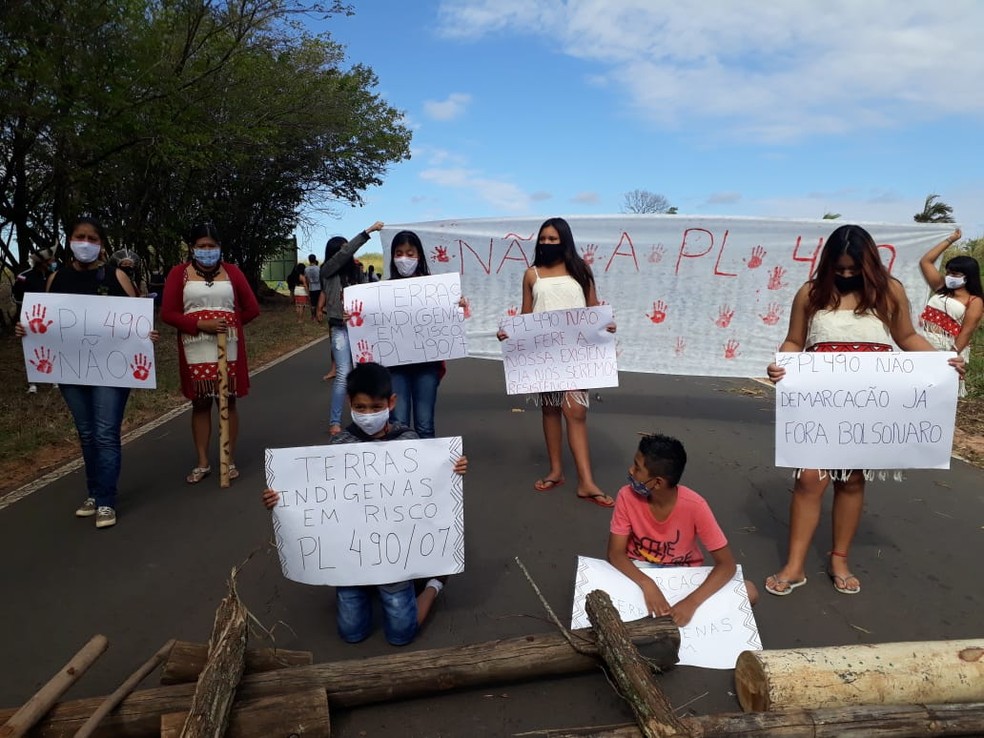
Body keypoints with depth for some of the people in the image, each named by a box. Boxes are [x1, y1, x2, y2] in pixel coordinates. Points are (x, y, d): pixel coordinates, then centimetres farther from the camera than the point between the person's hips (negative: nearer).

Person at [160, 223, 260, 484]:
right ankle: (202, 463, 17)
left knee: (228, 401, 6)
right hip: (196, 350, 0)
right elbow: (167, 313, -5)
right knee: (200, 404, 8)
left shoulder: (231, 271, 5)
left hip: (228, 349, 1)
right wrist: (200, 324, -16)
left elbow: (252, 308, 8)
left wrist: (230, 323, -3)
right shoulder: (179, 273, 1)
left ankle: (230, 460, 16)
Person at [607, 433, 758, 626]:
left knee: (749, 592, -23)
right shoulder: (627, 497, -20)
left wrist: (691, 602, -38)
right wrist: (647, 585, -35)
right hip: (640, 570, 0)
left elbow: (727, 563, -24)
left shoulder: (694, 506, -25)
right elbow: (615, 553, -17)